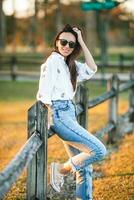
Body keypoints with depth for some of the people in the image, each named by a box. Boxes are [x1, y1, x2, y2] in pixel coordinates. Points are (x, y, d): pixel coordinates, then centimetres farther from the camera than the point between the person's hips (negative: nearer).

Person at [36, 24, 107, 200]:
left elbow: (91, 69, 6)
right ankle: (62, 169, -2)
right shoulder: (53, 60, -8)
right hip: (59, 115, -9)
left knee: (84, 167, 8)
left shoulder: (70, 64, 17)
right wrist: (49, 118, -19)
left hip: (69, 115, 9)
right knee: (99, 150, -16)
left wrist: (81, 42, 5)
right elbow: (44, 91, -14)